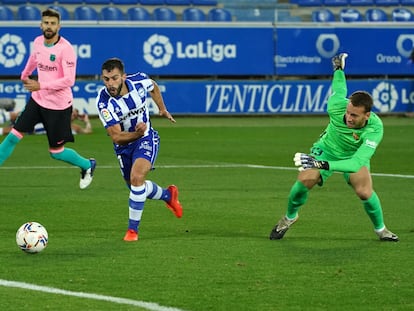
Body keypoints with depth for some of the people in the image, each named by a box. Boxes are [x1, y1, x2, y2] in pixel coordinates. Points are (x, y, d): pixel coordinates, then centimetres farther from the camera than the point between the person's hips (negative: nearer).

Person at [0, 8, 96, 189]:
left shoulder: (65, 48, -20)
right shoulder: (38, 42, 1)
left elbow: (69, 80, -25)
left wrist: (41, 85, -30)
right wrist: (25, 75, 43)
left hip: (58, 105, -6)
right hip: (37, 100, 6)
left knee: (56, 152, 2)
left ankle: (87, 166, 29)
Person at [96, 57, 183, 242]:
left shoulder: (139, 81, -22)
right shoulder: (104, 102, -29)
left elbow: (154, 87, 6)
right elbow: (116, 137, -29)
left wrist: (162, 109, 12)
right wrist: (136, 134, -46)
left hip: (146, 138, -2)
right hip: (124, 144, 2)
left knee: (137, 178, -24)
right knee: (135, 186, 17)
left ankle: (133, 229, -12)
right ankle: (168, 195, 50)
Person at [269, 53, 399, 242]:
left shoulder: (375, 128, -40)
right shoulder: (337, 105, -33)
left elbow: (357, 162, -49)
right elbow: (339, 87, -7)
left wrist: (323, 165, -61)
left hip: (355, 156, -1)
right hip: (326, 150, 1)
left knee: (364, 191, -23)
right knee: (304, 180, -21)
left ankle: (380, 229, 8)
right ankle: (290, 217, 12)